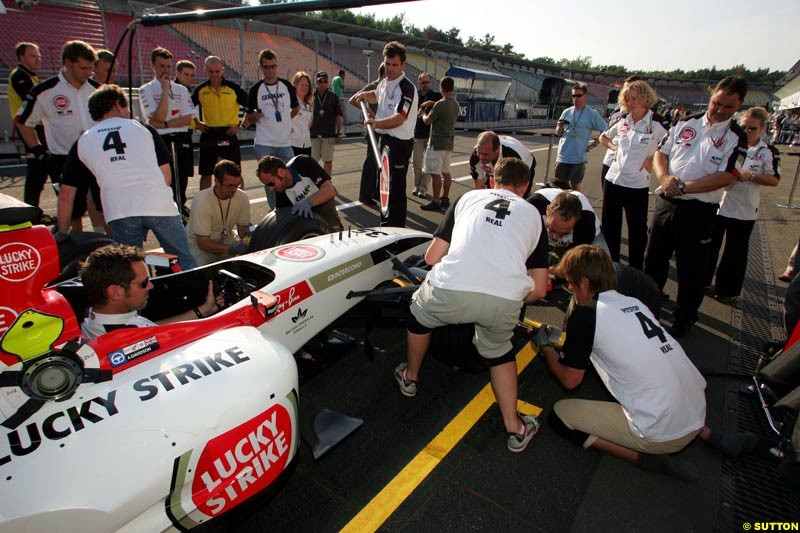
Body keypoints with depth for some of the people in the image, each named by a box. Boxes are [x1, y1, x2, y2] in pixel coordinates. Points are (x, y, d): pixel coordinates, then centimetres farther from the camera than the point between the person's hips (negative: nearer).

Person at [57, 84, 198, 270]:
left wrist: (62, 232, 33)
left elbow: (66, 194, 21)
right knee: (185, 264, 8)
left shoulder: (82, 142, 21)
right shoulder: (143, 128, 19)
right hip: (160, 205, -1)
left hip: (119, 211, 1)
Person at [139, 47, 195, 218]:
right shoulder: (146, 90, 0)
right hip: (161, 141, -3)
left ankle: (180, 210, 22)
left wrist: (165, 124, -11)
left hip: (182, 140, 3)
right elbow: (159, 117, -13)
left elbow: (188, 119, 1)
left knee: (181, 181, 8)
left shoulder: (181, 89, 11)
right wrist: (165, 89, -11)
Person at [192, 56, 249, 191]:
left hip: (229, 135, -2)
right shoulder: (200, 90, 5)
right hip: (208, 135, 2)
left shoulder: (234, 88, -2)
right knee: (206, 173, 7)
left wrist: (243, 126, -3)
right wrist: (197, 124, 8)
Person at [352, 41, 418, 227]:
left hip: (399, 143, -10)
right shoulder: (384, 83, 12)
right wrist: (365, 95, 19)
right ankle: (385, 224, 33)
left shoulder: (406, 88, -16)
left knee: (396, 188, -8)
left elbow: (399, 119, -28)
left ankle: (397, 228, 1)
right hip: (383, 139, 10)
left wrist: (376, 123, -39)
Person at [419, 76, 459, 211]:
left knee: (435, 173, -6)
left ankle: (436, 202, -4)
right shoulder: (456, 105, 8)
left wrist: (424, 114, 10)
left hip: (437, 143, -9)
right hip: (449, 142, 9)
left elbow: (427, 121, -11)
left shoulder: (440, 104, -18)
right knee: (446, 172, 15)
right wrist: (432, 108, 22)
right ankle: (445, 198, 23)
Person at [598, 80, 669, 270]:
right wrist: (614, 148, 6)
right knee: (609, 227, 13)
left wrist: (653, 158, -12)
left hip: (637, 185, -5)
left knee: (637, 231, 5)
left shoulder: (657, 123, -9)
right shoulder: (623, 120, 6)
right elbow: (603, 137, 22)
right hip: (612, 180, 5)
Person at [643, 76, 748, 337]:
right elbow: (660, 153, 9)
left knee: (690, 270, 7)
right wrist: (664, 178, -10)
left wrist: (685, 187, -19)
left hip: (698, 210, -3)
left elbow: (726, 176, -13)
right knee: (653, 259, 14)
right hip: (666, 202, 4)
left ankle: (683, 319, 25)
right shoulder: (686, 123, 8)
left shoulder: (736, 137, -4)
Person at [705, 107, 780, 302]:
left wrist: (750, 176, -19)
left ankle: (728, 290, 19)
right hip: (718, 203, 2)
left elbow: (774, 180, -6)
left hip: (743, 210, -2)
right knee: (710, 246, 13)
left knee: (735, 252, 7)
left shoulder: (768, 152, -5)